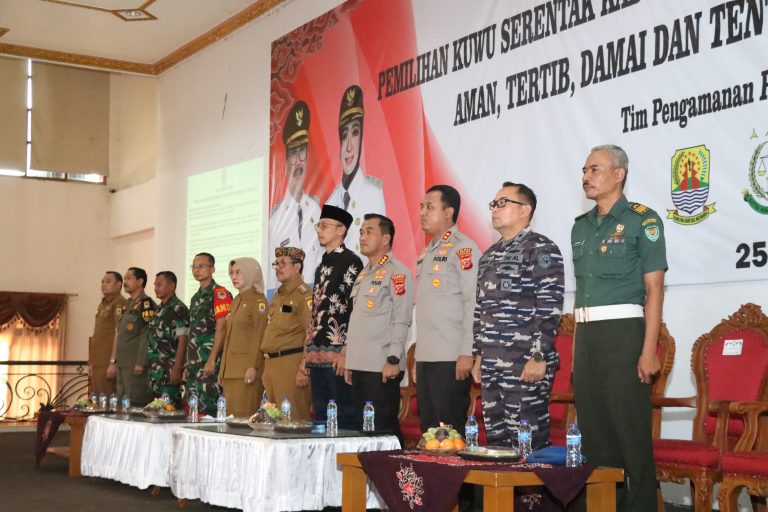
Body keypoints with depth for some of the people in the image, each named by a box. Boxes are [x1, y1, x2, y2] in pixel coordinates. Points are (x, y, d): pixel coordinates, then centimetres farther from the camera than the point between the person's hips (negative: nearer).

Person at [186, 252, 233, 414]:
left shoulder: (219, 294, -8)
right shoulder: (196, 297, 19)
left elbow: (221, 329, -14)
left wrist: (212, 360, -19)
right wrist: (188, 363, 18)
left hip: (210, 364, -9)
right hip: (194, 363, 9)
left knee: (208, 408, -10)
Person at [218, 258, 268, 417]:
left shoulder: (258, 301, -5)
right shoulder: (236, 301, 20)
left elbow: (259, 335, -13)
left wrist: (253, 367, -20)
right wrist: (222, 369, 17)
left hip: (246, 368, -8)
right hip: (230, 369, 8)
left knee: (244, 415, -11)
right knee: (230, 415, 5)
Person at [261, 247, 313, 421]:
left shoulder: (304, 294, -9)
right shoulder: (277, 296, 20)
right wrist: (266, 368, 19)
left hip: (292, 364, -9)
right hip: (271, 364, 9)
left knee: (293, 419, -8)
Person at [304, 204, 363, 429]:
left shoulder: (350, 262, -5)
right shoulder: (322, 266, 21)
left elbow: (357, 309, -13)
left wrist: (346, 352, -18)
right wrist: (306, 353, 18)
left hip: (337, 355, -9)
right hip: (317, 355, 9)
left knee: (345, 418, -6)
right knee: (320, 417, 10)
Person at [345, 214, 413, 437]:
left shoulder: (397, 272, -6)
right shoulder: (363, 275, 20)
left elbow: (402, 320, -13)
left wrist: (393, 360, -18)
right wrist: (350, 362, 18)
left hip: (382, 368, -8)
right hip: (359, 367, 8)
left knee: (384, 428, -7)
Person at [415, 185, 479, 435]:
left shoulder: (463, 248, -7)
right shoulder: (427, 252, 18)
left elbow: (473, 302, -14)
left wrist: (467, 353, -19)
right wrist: (418, 355, 17)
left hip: (451, 358, -8)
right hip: (425, 357, 8)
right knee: (428, 428, 10)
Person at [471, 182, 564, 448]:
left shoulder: (540, 248, -5)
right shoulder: (489, 255, 19)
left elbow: (550, 308, -12)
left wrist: (539, 357, -17)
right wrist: (479, 356, 18)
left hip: (527, 364, -8)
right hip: (491, 365, 8)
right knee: (495, 440, 10)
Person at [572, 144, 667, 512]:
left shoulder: (642, 220, -3)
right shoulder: (580, 226, 16)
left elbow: (654, 289, -8)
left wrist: (649, 350, -15)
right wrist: (577, 347, 13)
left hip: (623, 332, -6)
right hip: (586, 336, 7)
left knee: (631, 430, -4)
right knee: (594, 429, 10)